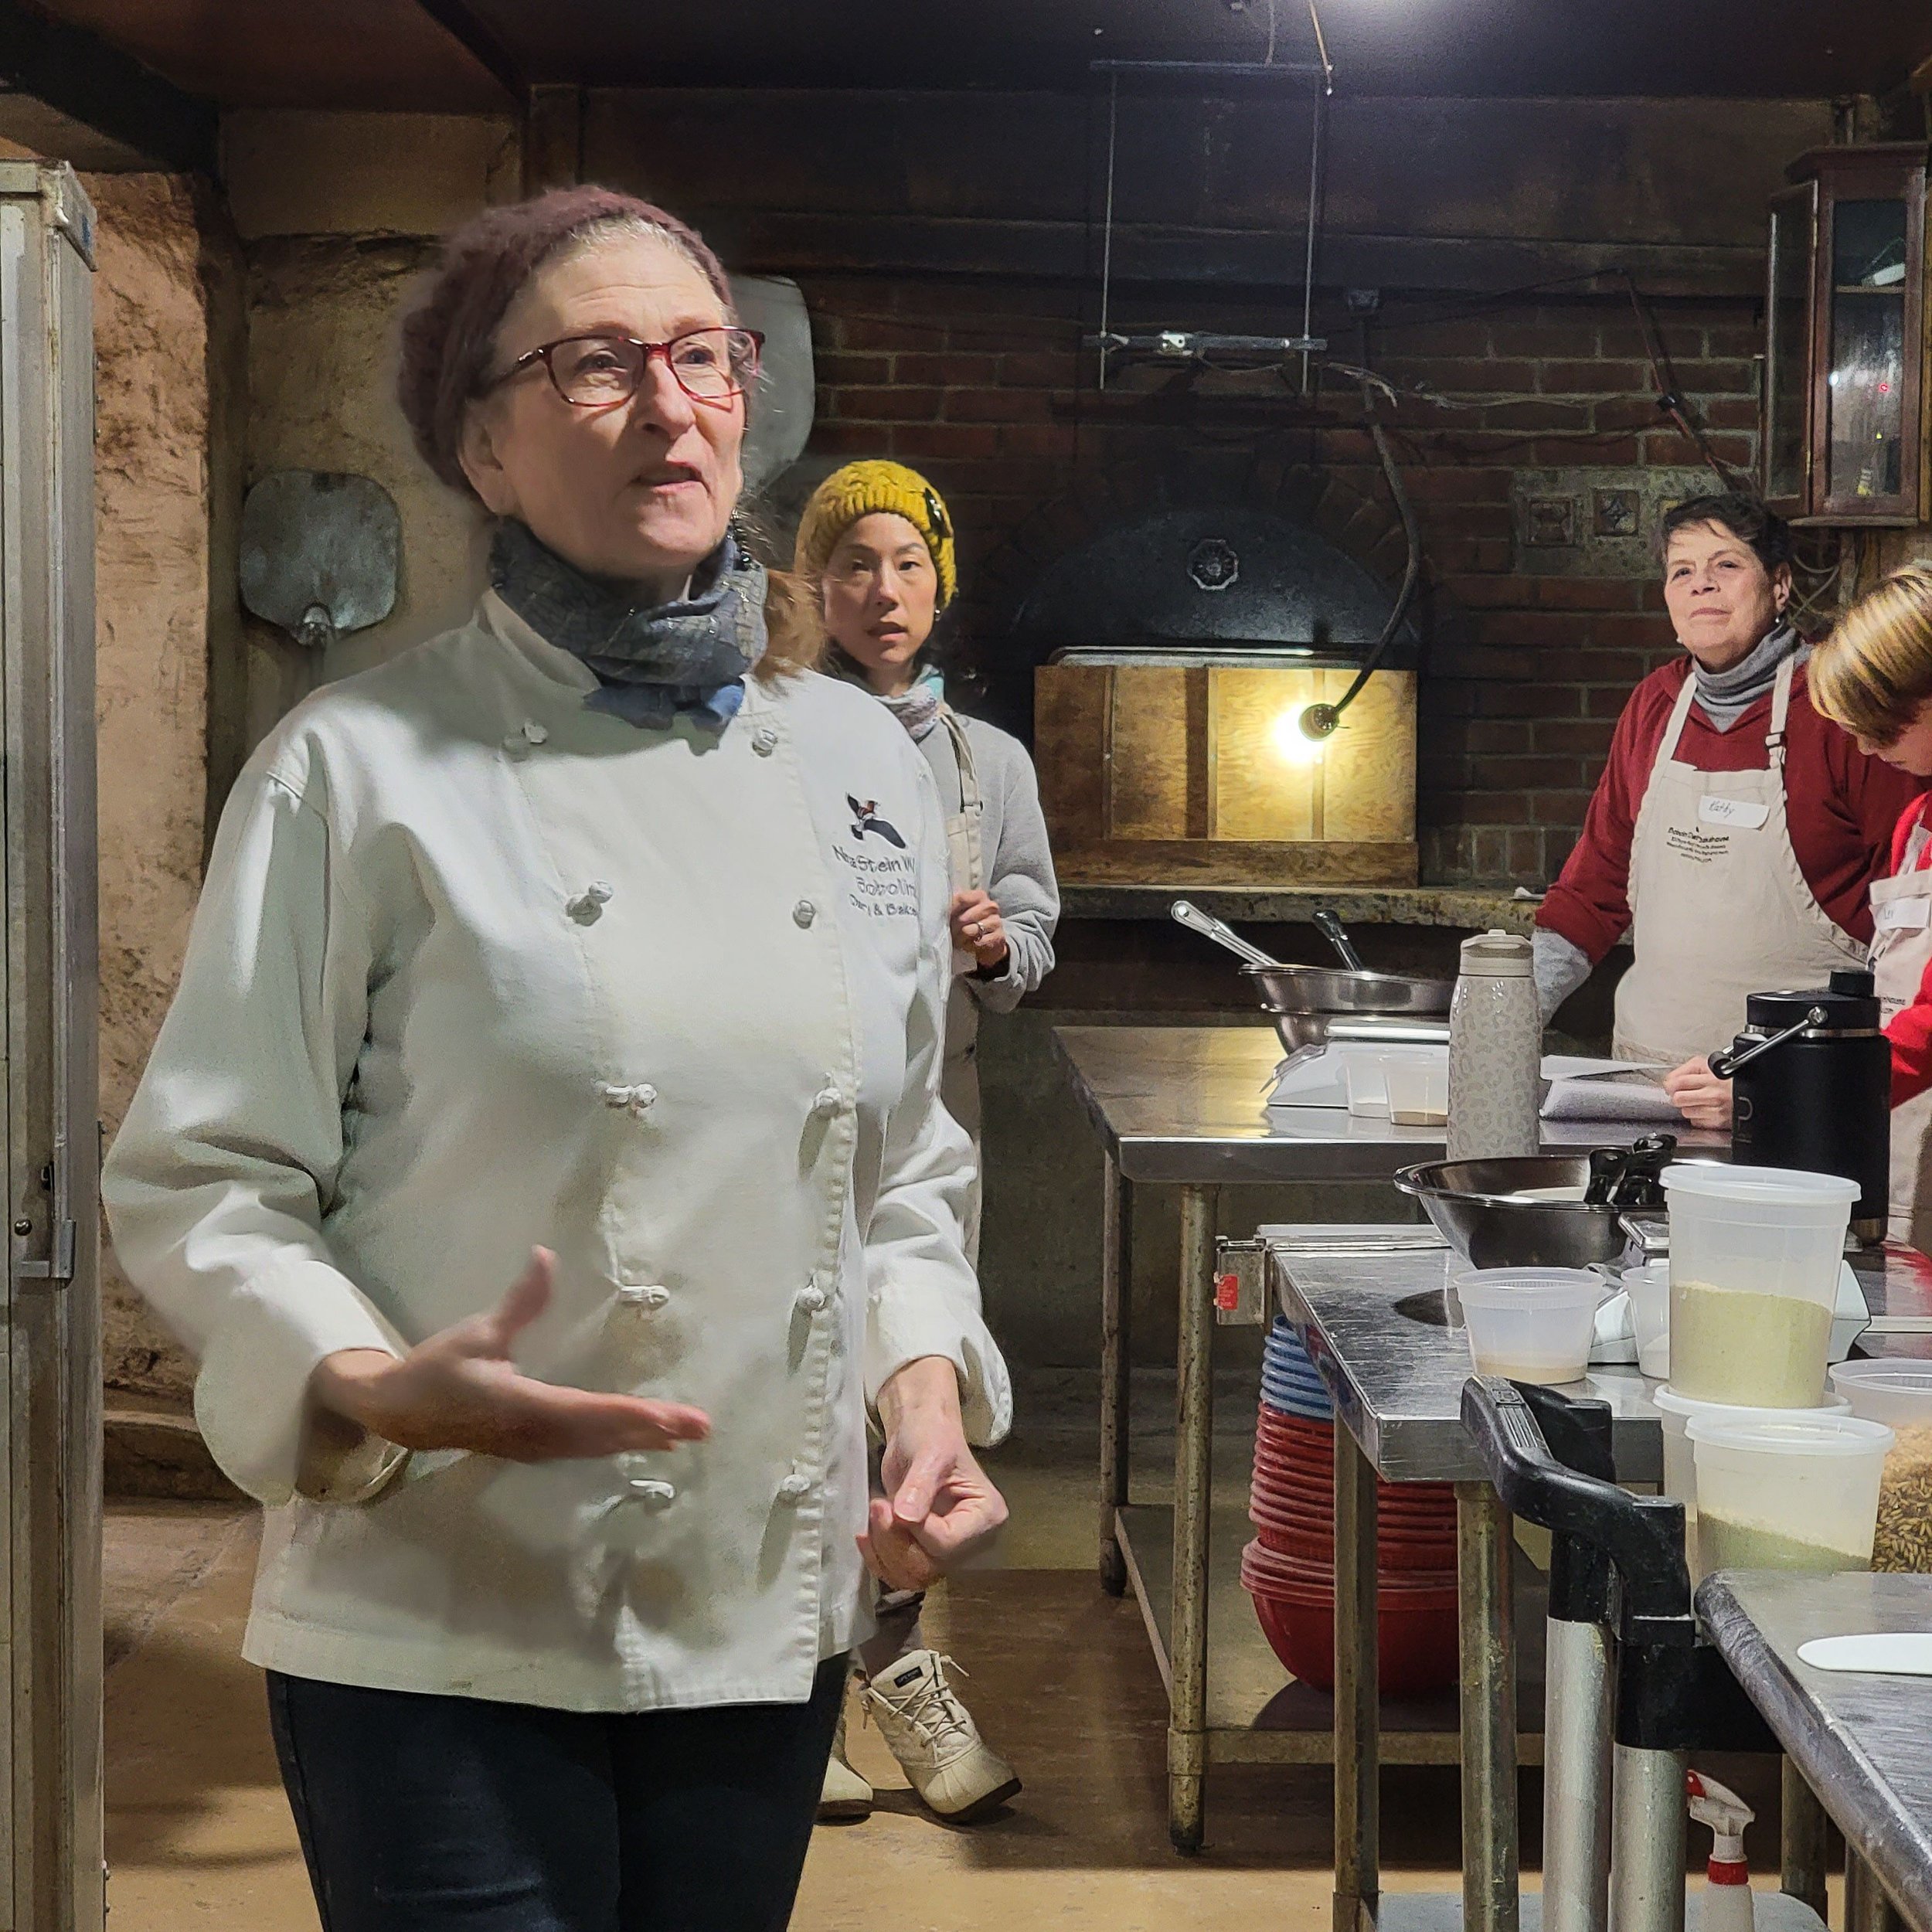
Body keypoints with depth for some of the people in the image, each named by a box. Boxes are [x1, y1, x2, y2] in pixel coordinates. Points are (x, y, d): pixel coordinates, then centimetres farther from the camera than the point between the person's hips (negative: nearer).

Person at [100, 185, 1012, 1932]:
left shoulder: (862, 763, 7)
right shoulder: (366, 768, -8)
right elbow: (198, 1181, -7)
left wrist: (926, 1387, -1)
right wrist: (373, 1388, -24)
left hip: (773, 1618, 5)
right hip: (440, 1639, -5)